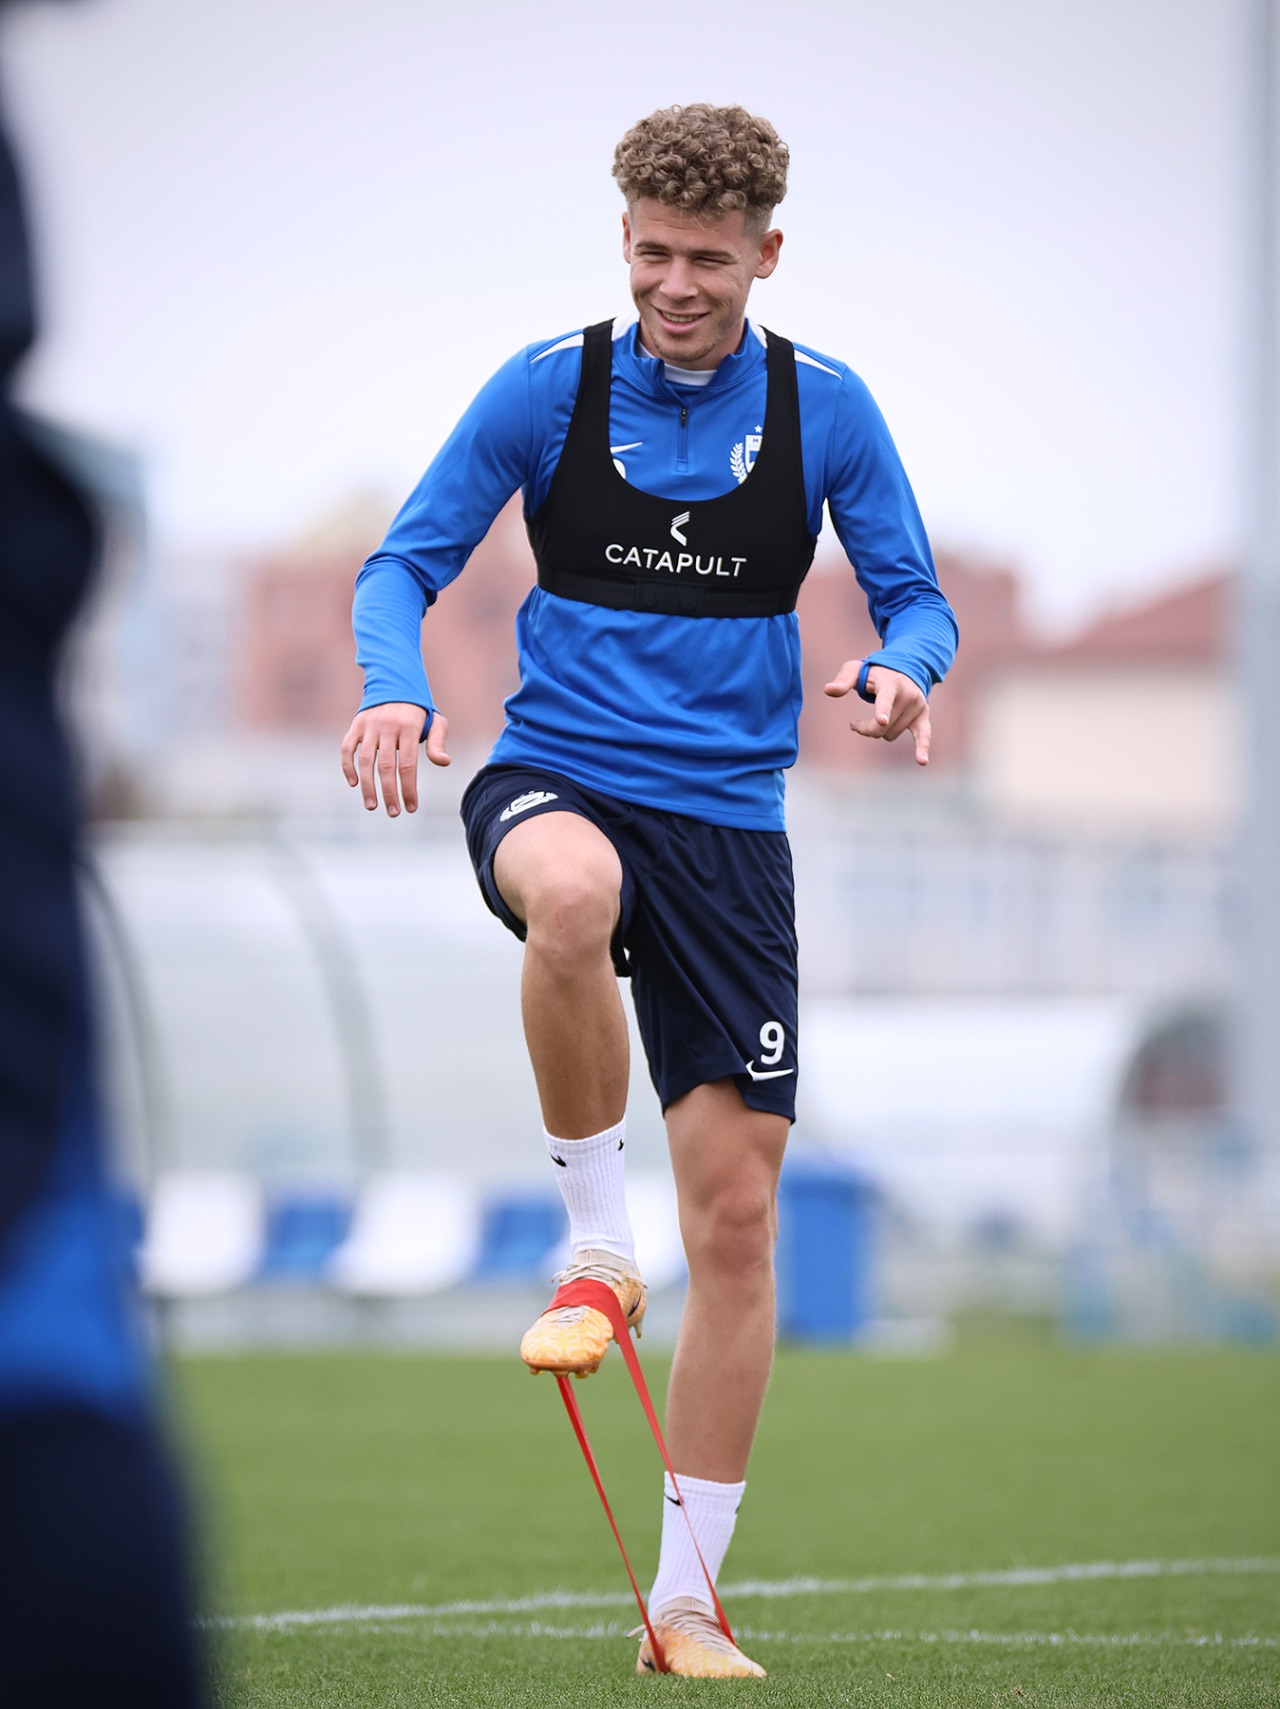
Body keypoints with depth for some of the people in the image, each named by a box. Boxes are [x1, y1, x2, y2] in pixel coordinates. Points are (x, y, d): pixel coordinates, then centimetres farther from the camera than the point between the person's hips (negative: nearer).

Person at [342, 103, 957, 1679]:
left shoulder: (824, 409, 2)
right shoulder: (546, 389, -1)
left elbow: (916, 599, 7)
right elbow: (406, 561, 2)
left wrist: (904, 670, -17)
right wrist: (392, 686, -20)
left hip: (727, 820, 2)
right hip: (555, 775, -2)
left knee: (736, 1215, -2)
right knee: (575, 889, -42)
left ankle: (684, 1599, 9)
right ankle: (594, 1243, -21)